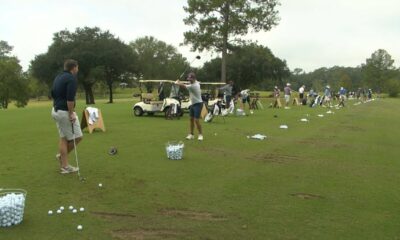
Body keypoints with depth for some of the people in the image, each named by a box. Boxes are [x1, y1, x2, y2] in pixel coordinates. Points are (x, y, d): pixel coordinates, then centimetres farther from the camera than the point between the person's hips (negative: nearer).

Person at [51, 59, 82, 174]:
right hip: (65, 112, -10)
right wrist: (71, 113, -20)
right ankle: (62, 155, 12)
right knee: (77, 137, 3)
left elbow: (53, 94, 20)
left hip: (56, 111, 10)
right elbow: (70, 98, -23)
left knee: (63, 138, 11)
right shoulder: (72, 78, -14)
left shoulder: (58, 77, 14)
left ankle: (64, 166, 11)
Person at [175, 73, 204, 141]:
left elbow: (184, 86, -13)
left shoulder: (194, 86, -24)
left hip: (198, 104, -10)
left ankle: (200, 134, 2)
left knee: (196, 120, -11)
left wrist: (177, 83, 3)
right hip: (193, 104, 10)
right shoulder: (196, 83, 2)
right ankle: (191, 134, 17)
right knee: (191, 119, 9)